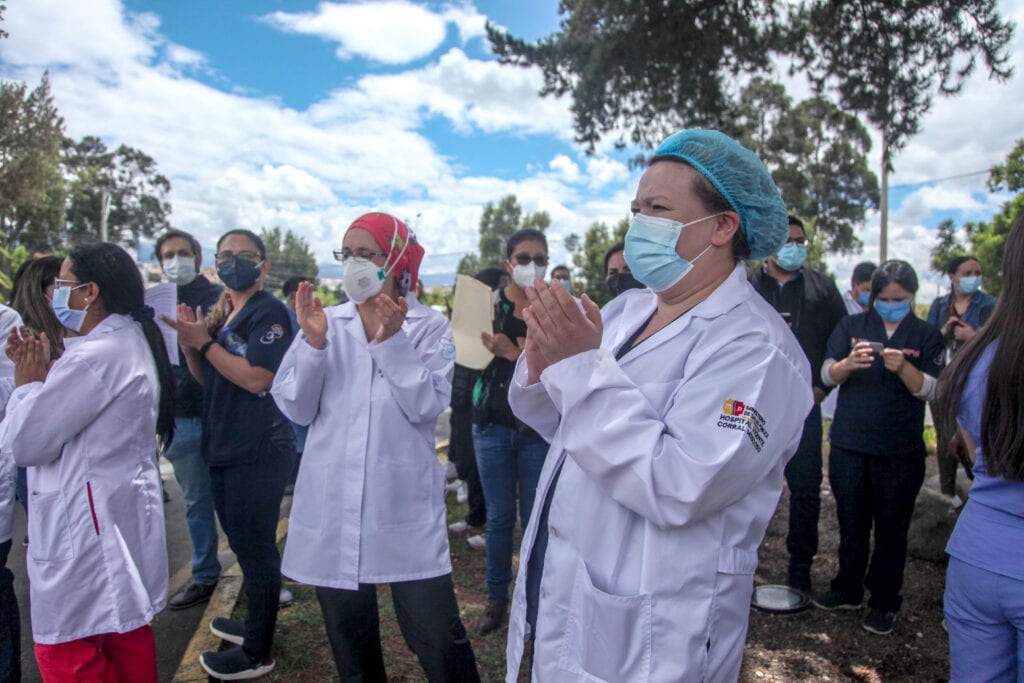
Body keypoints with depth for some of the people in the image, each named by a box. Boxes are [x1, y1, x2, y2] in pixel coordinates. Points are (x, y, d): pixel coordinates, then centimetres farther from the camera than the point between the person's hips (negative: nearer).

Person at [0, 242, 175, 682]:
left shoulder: (94, 357, -23)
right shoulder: (133, 342, 10)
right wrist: (43, 375, 4)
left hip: (86, 526, -10)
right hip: (126, 514, 10)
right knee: (127, 638, 21)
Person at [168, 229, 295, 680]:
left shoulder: (269, 312, -12)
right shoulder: (221, 312, 13)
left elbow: (257, 378, -23)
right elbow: (206, 378, 17)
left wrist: (204, 341, -20)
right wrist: (189, 345, -1)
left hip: (259, 451, -9)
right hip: (224, 447, 9)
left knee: (255, 546, 0)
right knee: (243, 542, 20)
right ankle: (256, 622, 38)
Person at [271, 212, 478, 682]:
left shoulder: (430, 327, -2)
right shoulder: (326, 323, 6)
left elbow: (427, 405, -13)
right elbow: (297, 408, -1)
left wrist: (392, 341, -21)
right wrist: (312, 343, -14)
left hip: (405, 505, -3)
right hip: (333, 507, 3)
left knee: (438, 638, 0)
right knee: (349, 643, 18)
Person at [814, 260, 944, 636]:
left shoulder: (926, 335, 3)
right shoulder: (852, 326, 5)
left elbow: (931, 390, -6)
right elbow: (827, 375, -3)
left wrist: (904, 368, -25)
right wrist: (850, 363, -24)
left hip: (900, 451, -1)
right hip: (849, 445, 1)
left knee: (891, 529, 8)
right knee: (851, 523, 13)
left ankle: (884, 602, 23)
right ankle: (847, 590, 29)